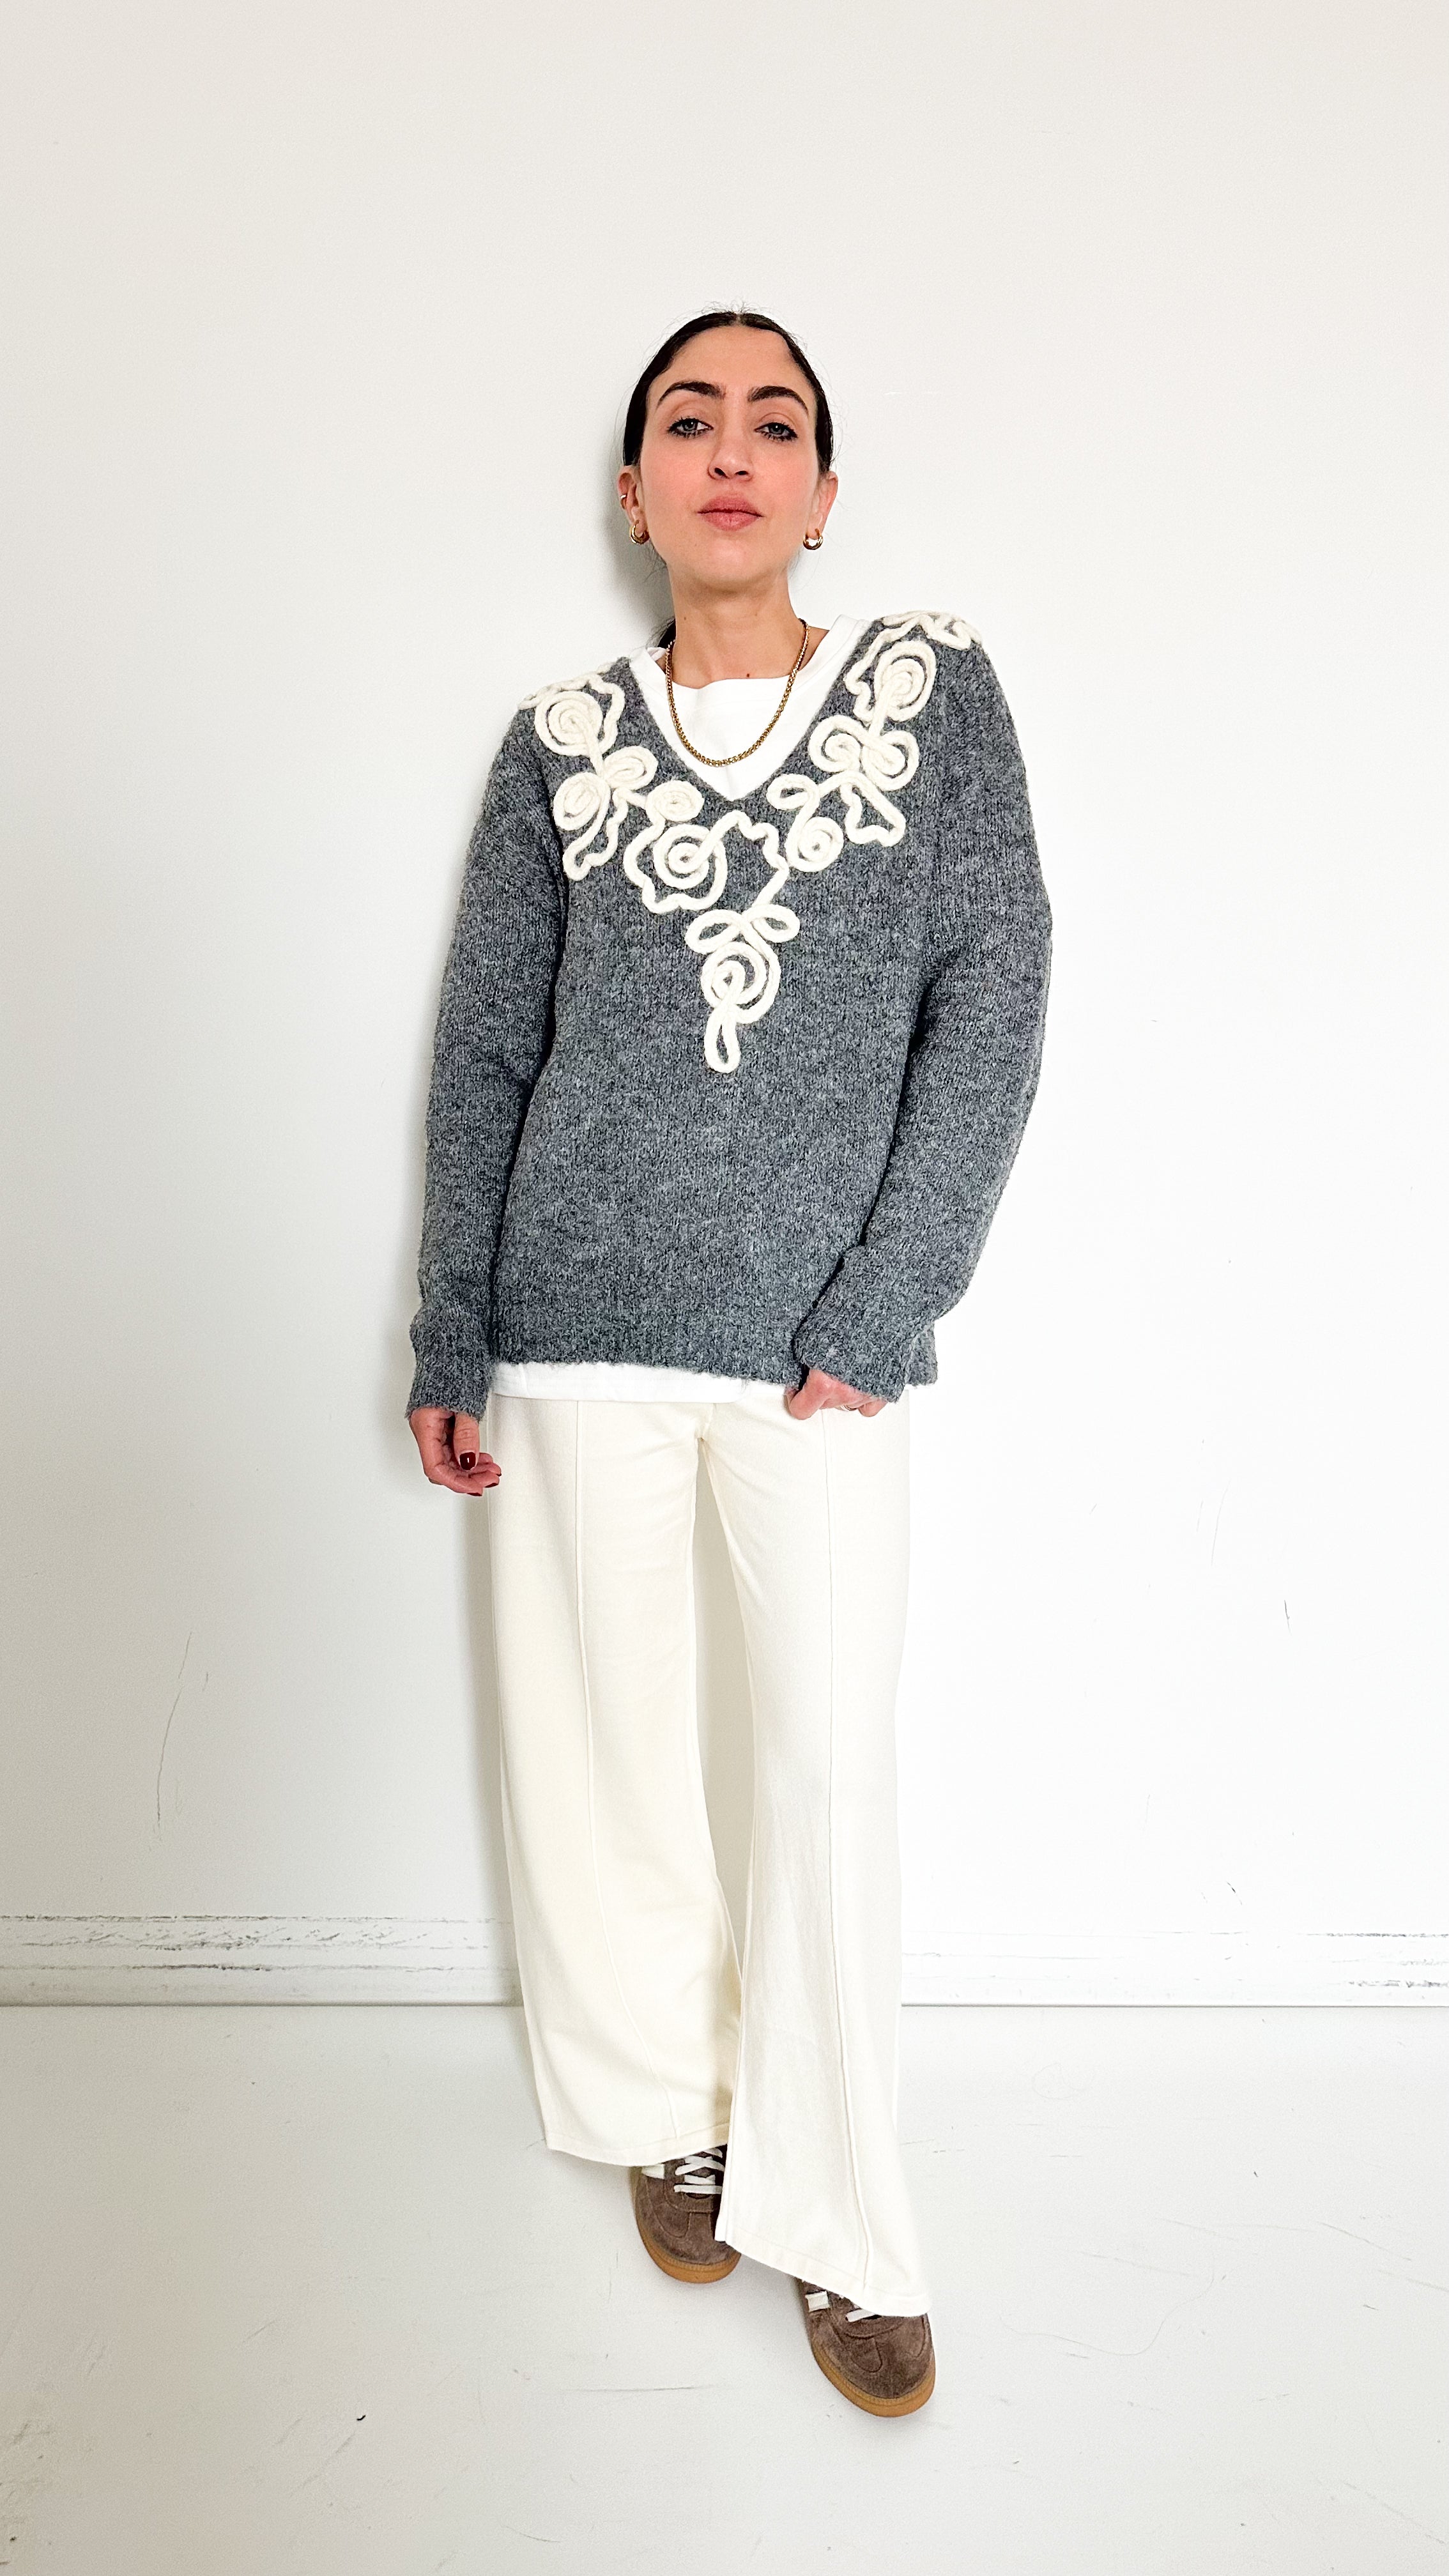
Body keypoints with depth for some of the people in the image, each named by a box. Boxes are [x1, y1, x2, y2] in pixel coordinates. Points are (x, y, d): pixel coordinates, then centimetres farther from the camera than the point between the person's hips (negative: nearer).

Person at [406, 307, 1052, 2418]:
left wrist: (877, 1316, -10)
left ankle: (833, 2221, 19)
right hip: (584, 1317, 2)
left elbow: (995, 999, -2)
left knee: (839, 1764, 0)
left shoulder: (934, 686, 5)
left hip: (827, 1335, -1)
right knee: (606, 1744, 9)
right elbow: (483, 1056, 10)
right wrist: (448, 1343, 6)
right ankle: (669, 2106, 32)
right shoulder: (562, 743, 9)